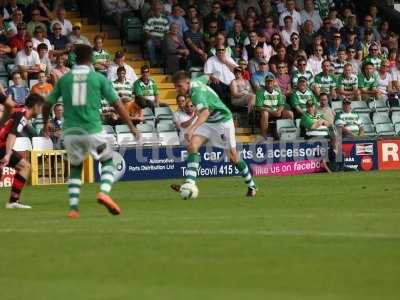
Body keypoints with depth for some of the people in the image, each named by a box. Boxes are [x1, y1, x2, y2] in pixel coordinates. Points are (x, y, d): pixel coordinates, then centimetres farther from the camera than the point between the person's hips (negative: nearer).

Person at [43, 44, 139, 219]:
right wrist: (131, 126, 7)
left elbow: (48, 104, 13)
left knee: (75, 167, 20)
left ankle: (73, 207, 9)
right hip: (93, 130, -2)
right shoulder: (98, 78, 1)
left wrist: (46, 124, 32)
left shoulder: (64, 79, 7)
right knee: (108, 161, 16)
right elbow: (116, 103, 0)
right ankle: (104, 192, -10)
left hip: (70, 131, 2)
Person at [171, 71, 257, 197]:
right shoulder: (196, 81, -4)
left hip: (223, 120, -9)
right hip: (208, 122, 9)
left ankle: (251, 186, 19)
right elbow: (205, 78, 20)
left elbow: (205, 112, -48)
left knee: (233, 157, -2)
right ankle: (190, 183, -24)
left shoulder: (196, 92, -31)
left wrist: (192, 129, -62)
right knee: (192, 146, -15)